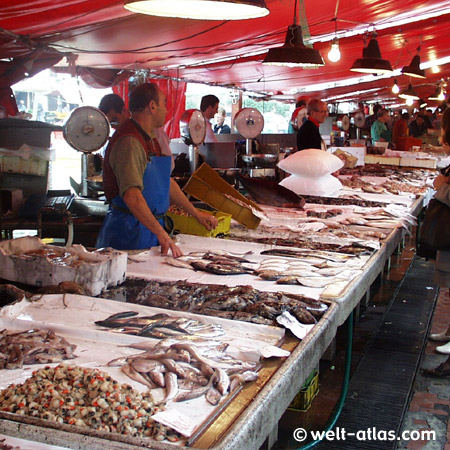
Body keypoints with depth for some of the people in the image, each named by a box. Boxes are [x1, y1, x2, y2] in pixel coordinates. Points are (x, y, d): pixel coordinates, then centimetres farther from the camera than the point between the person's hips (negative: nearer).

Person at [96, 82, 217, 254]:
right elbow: (132, 196, -29)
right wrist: (161, 233, -30)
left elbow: (167, 182, 24)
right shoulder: (130, 143, -18)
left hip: (151, 225, 9)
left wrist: (196, 214, 25)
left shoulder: (151, 139, 15)